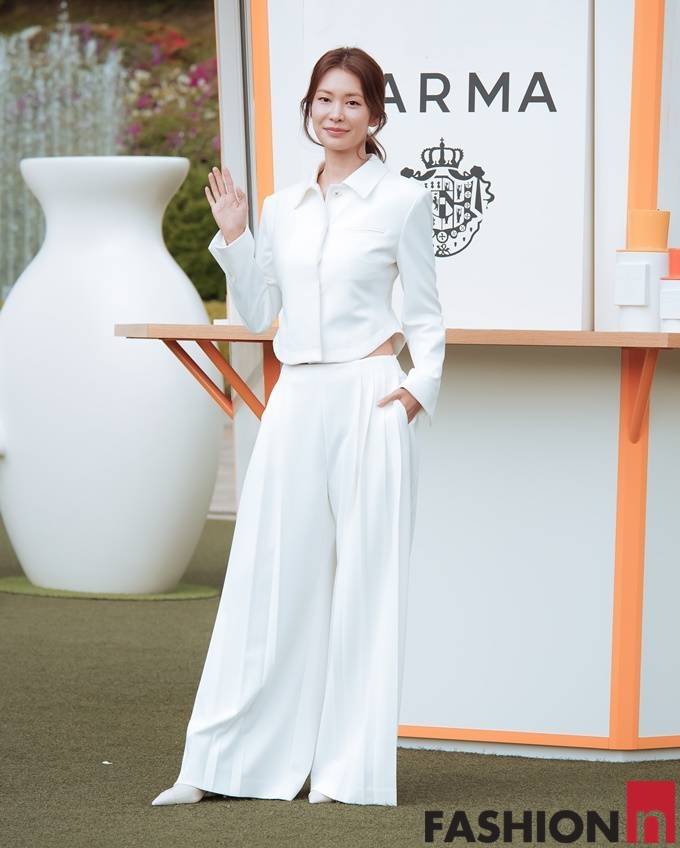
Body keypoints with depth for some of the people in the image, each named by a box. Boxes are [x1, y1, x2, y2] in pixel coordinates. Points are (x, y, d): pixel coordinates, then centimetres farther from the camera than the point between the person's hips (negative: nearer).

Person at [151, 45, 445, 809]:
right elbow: (259, 313, 16)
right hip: (295, 402, 4)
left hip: (368, 402, -4)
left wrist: (421, 385, -10)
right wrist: (232, 237, 5)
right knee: (269, 575, 4)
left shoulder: (402, 201, 1)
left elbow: (426, 316, 4)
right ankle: (222, 763, 7)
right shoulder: (282, 207, 13)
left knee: (363, 579, 0)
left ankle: (350, 767, 8)